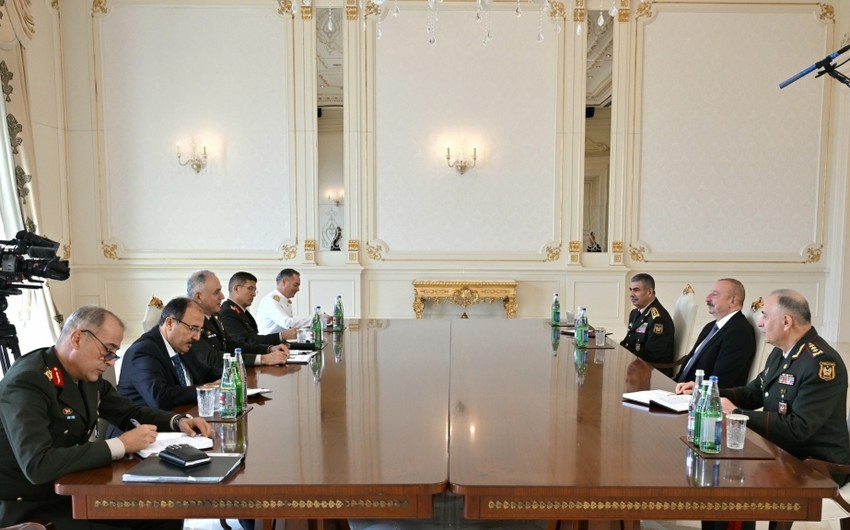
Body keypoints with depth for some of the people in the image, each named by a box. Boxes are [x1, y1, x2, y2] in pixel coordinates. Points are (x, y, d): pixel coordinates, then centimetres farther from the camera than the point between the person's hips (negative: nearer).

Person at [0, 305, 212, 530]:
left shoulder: (87, 374, 0)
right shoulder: (27, 383, -23)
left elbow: (129, 412, 14)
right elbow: (37, 466, -34)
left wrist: (178, 420, -4)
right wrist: (122, 445, -29)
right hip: (32, 509, -8)